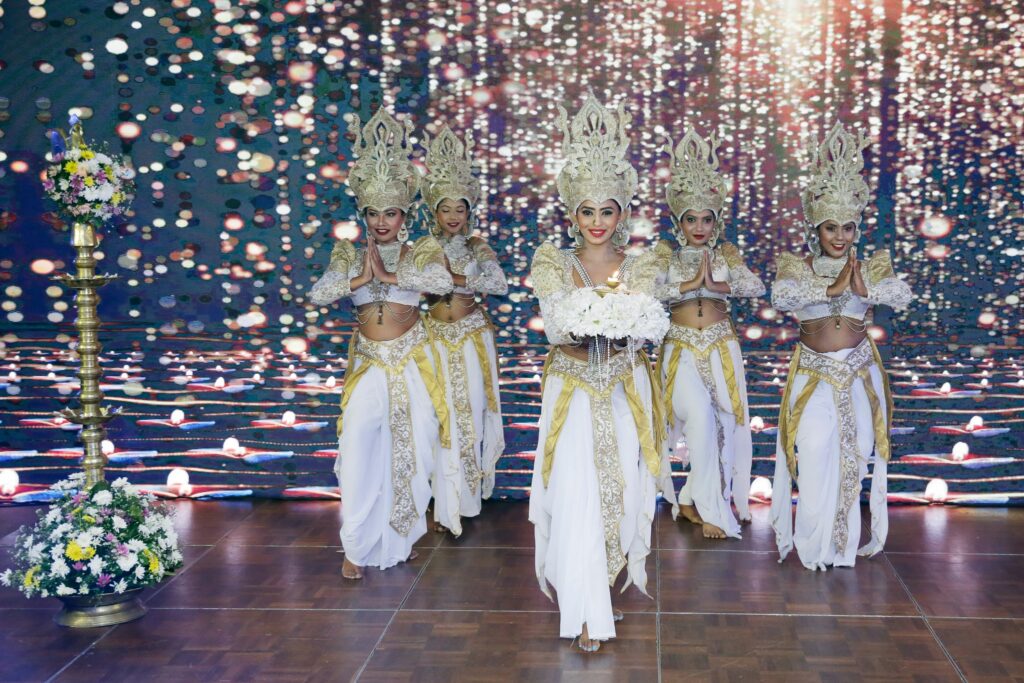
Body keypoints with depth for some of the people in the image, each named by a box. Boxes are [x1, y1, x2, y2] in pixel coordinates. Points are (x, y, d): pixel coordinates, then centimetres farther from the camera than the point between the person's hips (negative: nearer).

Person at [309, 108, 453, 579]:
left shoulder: (421, 252, 0)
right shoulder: (349, 256, 5)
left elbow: (442, 282, -22)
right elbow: (318, 295, -9)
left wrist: (389, 275, -22)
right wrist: (361, 278, -20)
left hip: (412, 365, 0)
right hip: (368, 365, 1)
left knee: (411, 453, 6)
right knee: (359, 456, -8)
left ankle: (401, 539, 26)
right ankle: (358, 547, 5)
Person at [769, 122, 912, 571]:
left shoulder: (870, 269, 3)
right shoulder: (797, 267, -3)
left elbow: (904, 295, -16)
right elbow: (781, 297, -24)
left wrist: (865, 289, -33)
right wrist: (832, 288, -31)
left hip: (859, 373, 2)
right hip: (814, 374, -2)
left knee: (856, 454, 6)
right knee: (815, 455, -5)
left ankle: (847, 540, 24)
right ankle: (814, 545, 12)